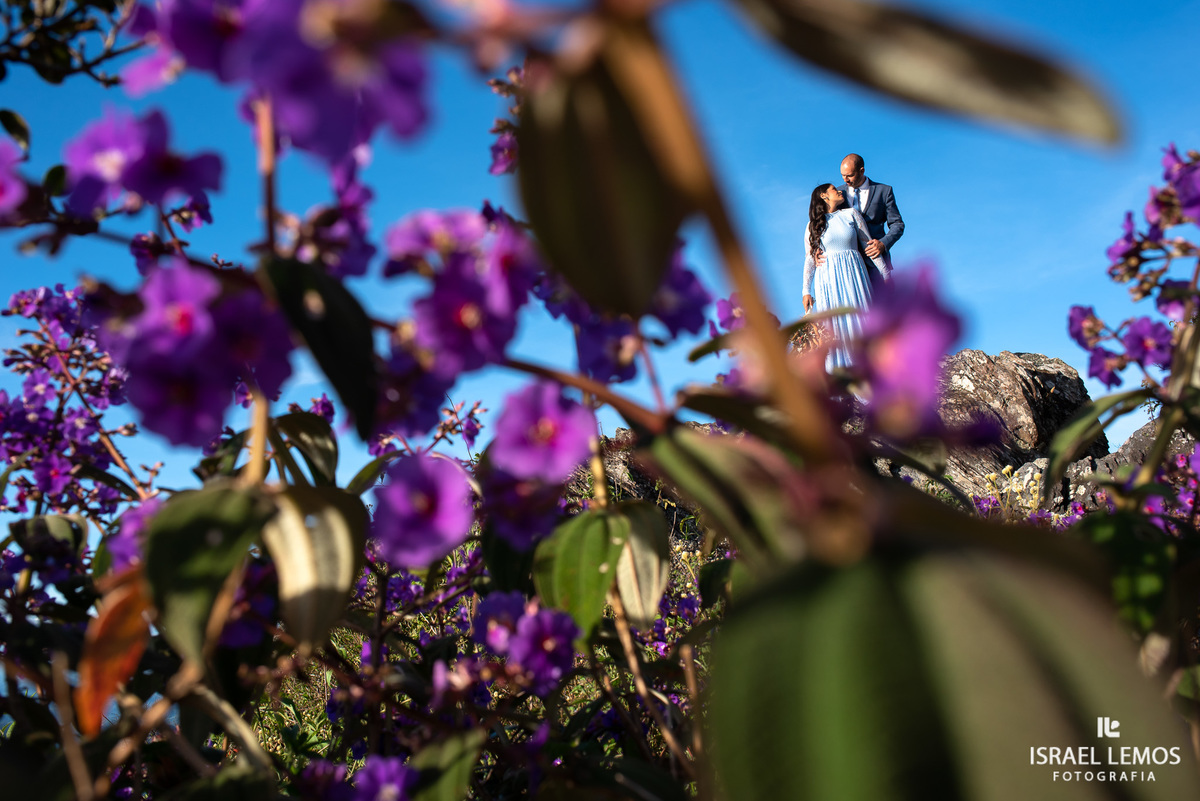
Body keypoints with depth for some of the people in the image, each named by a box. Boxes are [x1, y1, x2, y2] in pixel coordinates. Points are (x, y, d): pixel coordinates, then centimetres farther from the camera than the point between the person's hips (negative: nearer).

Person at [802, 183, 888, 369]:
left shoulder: (851, 214, 11)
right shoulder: (813, 225, 8)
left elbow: (867, 244, 11)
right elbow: (809, 259, 6)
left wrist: (885, 273, 10)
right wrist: (806, 291, -1)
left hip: (853, 275, 1)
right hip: (828, 279, -1)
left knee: (858, 322, -3)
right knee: (835, 327, -4)